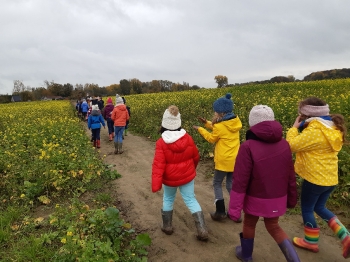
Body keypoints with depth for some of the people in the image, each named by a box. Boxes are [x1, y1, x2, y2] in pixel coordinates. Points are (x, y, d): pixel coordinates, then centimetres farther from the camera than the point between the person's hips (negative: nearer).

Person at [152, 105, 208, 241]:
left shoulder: (161, 143, -21)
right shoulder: (188, 138, -11)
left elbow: (158, 165, -23)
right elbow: (195, 157, 3)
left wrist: (155, 185, -22)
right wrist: (191, 169, 22)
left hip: (170, 179, -2)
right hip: (187, 176, 2)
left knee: (168, 200, 21)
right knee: (191, 200, 12)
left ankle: (167, 226, 34)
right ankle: (202, 230, 8)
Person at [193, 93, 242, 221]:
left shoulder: (220, 126, -21)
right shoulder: (236, 121, 0)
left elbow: (212, 139, -3)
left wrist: (200, 129, 9)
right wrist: (207, 123, 10)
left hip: (224, 160, -7)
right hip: (235, 159, 7)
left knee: (217, 184, 12)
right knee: (231, 185, 17)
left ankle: (220, 212, 16)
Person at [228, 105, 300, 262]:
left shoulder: (248, 147, -25)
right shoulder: (284, 144, -7)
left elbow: (240, 181, -22)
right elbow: (290, 176, 3)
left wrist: (234, 209, -14)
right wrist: (291, 198, 18)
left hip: (256, 199, -4)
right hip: (277, 199, 4)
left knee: (249, 224, 23)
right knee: (273, 226, 27)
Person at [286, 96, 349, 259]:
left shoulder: (314, 131, -25)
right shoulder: (332, 129, 4)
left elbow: (292, 145, -19)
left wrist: (294, 127, -10)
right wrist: (302, 127, 5)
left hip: (315, 179, -9)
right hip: (330, 178, 9)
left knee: (307, 209, 14)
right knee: (320, 207, 26)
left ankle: (311, 242, 31)